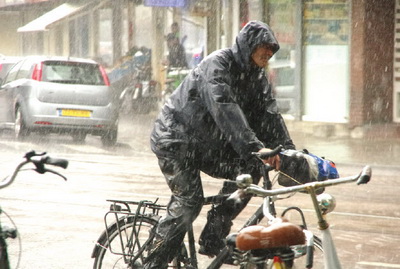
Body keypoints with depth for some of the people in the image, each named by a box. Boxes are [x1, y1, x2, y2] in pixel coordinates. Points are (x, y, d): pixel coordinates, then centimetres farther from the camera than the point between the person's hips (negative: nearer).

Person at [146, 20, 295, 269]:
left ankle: (213, 239, -5)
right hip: (175, 140, -8)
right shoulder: (217, 65, -23)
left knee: (250, 168, -12)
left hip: (207, 145, 8)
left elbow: (269, 115, -4)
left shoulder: (257, 76, 3)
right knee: (189, 201, -20)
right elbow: (225, 109, -37)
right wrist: (255, 147, -48)